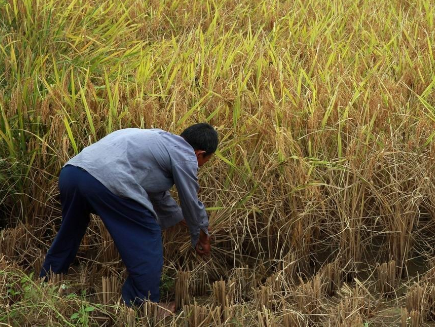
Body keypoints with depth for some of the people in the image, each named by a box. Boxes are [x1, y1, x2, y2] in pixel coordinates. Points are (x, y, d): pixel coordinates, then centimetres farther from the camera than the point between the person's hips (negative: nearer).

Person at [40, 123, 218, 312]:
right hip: (107, 182, -9)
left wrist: (179, 218, 58)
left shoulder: (160, 141, 33)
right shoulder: (185, 155, 9)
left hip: (71, 170, 9)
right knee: (147, 244, 6)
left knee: (68, 236, 31)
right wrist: (201, 237, 36)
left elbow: (158, 193, 46)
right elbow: (192, 204, 18)